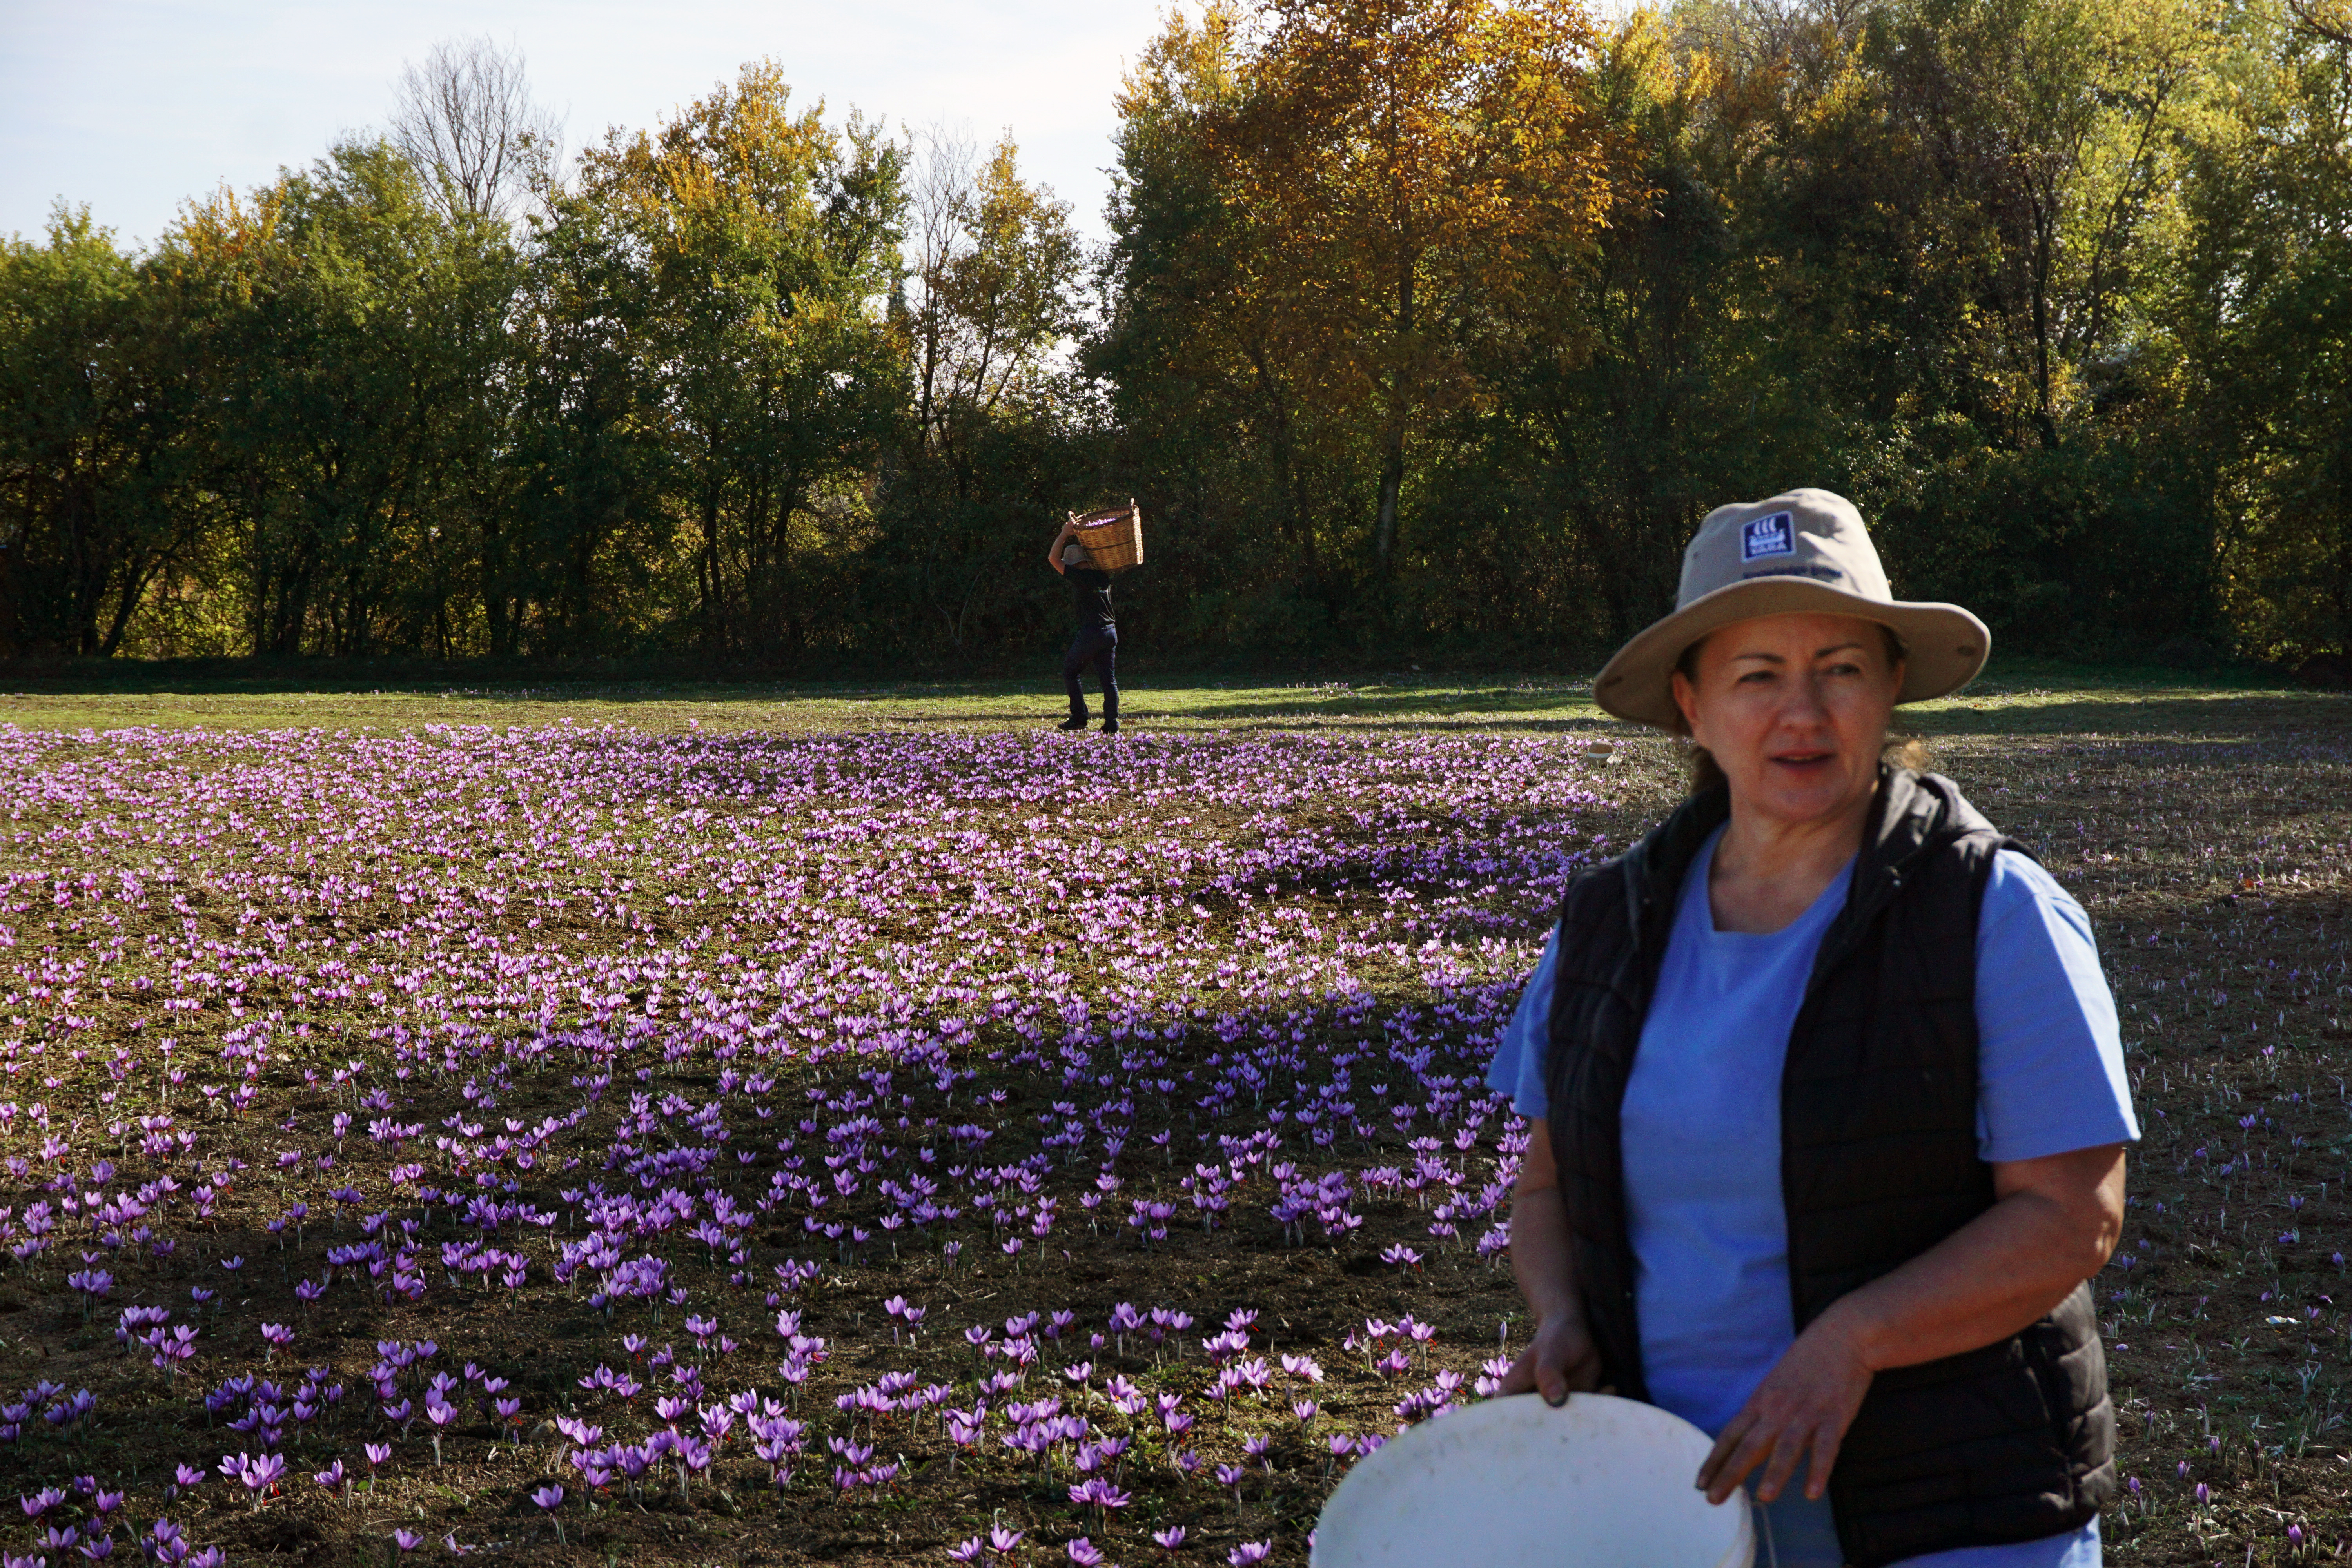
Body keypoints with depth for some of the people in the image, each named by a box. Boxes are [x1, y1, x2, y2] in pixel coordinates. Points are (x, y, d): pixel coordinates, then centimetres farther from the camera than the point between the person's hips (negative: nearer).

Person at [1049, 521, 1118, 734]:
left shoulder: (1080, 577, -11)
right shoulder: (1103, 577, 10)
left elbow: (1053, 559, -8)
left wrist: (1066, 533, -2)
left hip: (1090, 633, -7)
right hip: (1111, 632, 7)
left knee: (1070, 672, 9)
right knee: (1108, 678, 6)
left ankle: (1079, 718, 5)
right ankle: (1112, 722, -1)